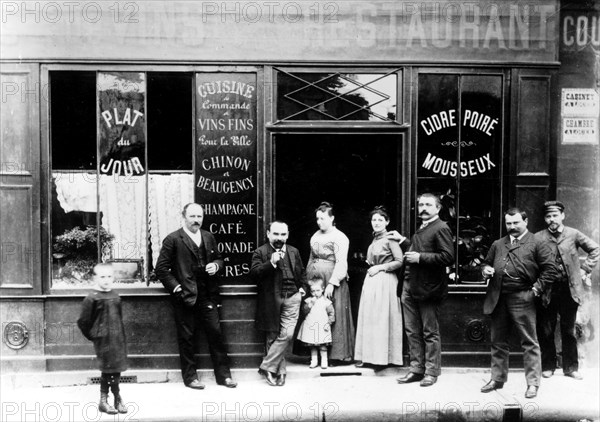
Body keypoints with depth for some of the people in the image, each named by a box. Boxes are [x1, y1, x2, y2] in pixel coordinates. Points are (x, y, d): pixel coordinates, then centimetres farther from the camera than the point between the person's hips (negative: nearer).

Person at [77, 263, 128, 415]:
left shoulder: (115, 296, 8)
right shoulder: (92, 298, -10)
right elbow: (83, 322, -6)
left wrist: (121, 333, 14)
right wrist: (92, 335, 1)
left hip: (118, 339, 5)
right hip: (103, 340, -5)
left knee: (117, 369, 10)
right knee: (107, 370, 0)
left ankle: (117, 398, 23)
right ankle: (103, 401, 13)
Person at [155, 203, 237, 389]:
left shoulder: (209, 237, 12)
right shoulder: (173, 240, -4)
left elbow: (218, 258, 23)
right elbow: (161, 268, -4)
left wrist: (216, 265, 0)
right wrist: (175, 286, -11)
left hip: (207, 296, 4)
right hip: (185, 297, -4)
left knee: (216, 333, 3)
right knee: (186, 338, 5)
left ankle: (223, 375, 14)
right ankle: (190, 377, 18)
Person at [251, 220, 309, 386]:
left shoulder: (294, 252, 15)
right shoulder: (260, 252, 0)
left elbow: (302, 272, 27)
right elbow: (254, 273, -13)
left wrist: (303, 287, 13)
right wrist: (271, 263, -21)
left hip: (291, 298, 3)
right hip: (271, 300, -3)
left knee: (287, 334, -9)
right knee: (273, 337, 2)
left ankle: (267, 367, 2)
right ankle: (280, 371, 15)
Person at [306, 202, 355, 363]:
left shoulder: (339, 237, -6)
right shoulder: (315, 236, 14)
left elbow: (341, 263, -14)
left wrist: (332, 284, -20)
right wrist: (307, 278, 10)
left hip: (332, 280, -6)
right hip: (314, 280, 6)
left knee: (334, 316, -2)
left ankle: (338, 354, 5)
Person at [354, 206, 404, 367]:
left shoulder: (390, 239, -10)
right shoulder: (375, 239, 15)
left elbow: (400, 261, -17)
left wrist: (380, 267, -13)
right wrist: (370, 264, 10)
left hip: (385, 282, -8)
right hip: (371, 281, 8)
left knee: (382, 318, -3)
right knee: (369, 318, 8)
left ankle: (382, 357, 5)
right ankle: (367, 355, 14)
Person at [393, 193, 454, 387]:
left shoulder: (441, 228, -11)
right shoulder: (421, 229, 18)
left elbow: (448, 257, -21)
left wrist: (419, 257, -20)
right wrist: (403, 241, 22)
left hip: (428, 290, -9)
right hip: (411, 288, 9)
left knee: (430, 333, 3)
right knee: (412, 331, 11)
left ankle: (432, 372, 13)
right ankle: (416, 369, 20)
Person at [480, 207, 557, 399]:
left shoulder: (536, 244, 1)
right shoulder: (497, 245, 17)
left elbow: (550, 269, -3)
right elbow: (486, 262, 25)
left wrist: (536, 289, -9)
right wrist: (486, 269, 3)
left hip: (522, 299, -5)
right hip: (498, 299, 5)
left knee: (529, 342, 0)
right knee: (498, 341, 12)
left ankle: (533, 383, 9)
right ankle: (497, 379, 24)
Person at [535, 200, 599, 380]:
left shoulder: (574, 235, 0)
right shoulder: (538, 238, -4)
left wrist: (585, 269, 3)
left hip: (570, 289, 1)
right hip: (547, 291, -1)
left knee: (569, 331, 10)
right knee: (546, 331, 6)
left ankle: (571, 367, 21)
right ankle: (548, 367, 20)